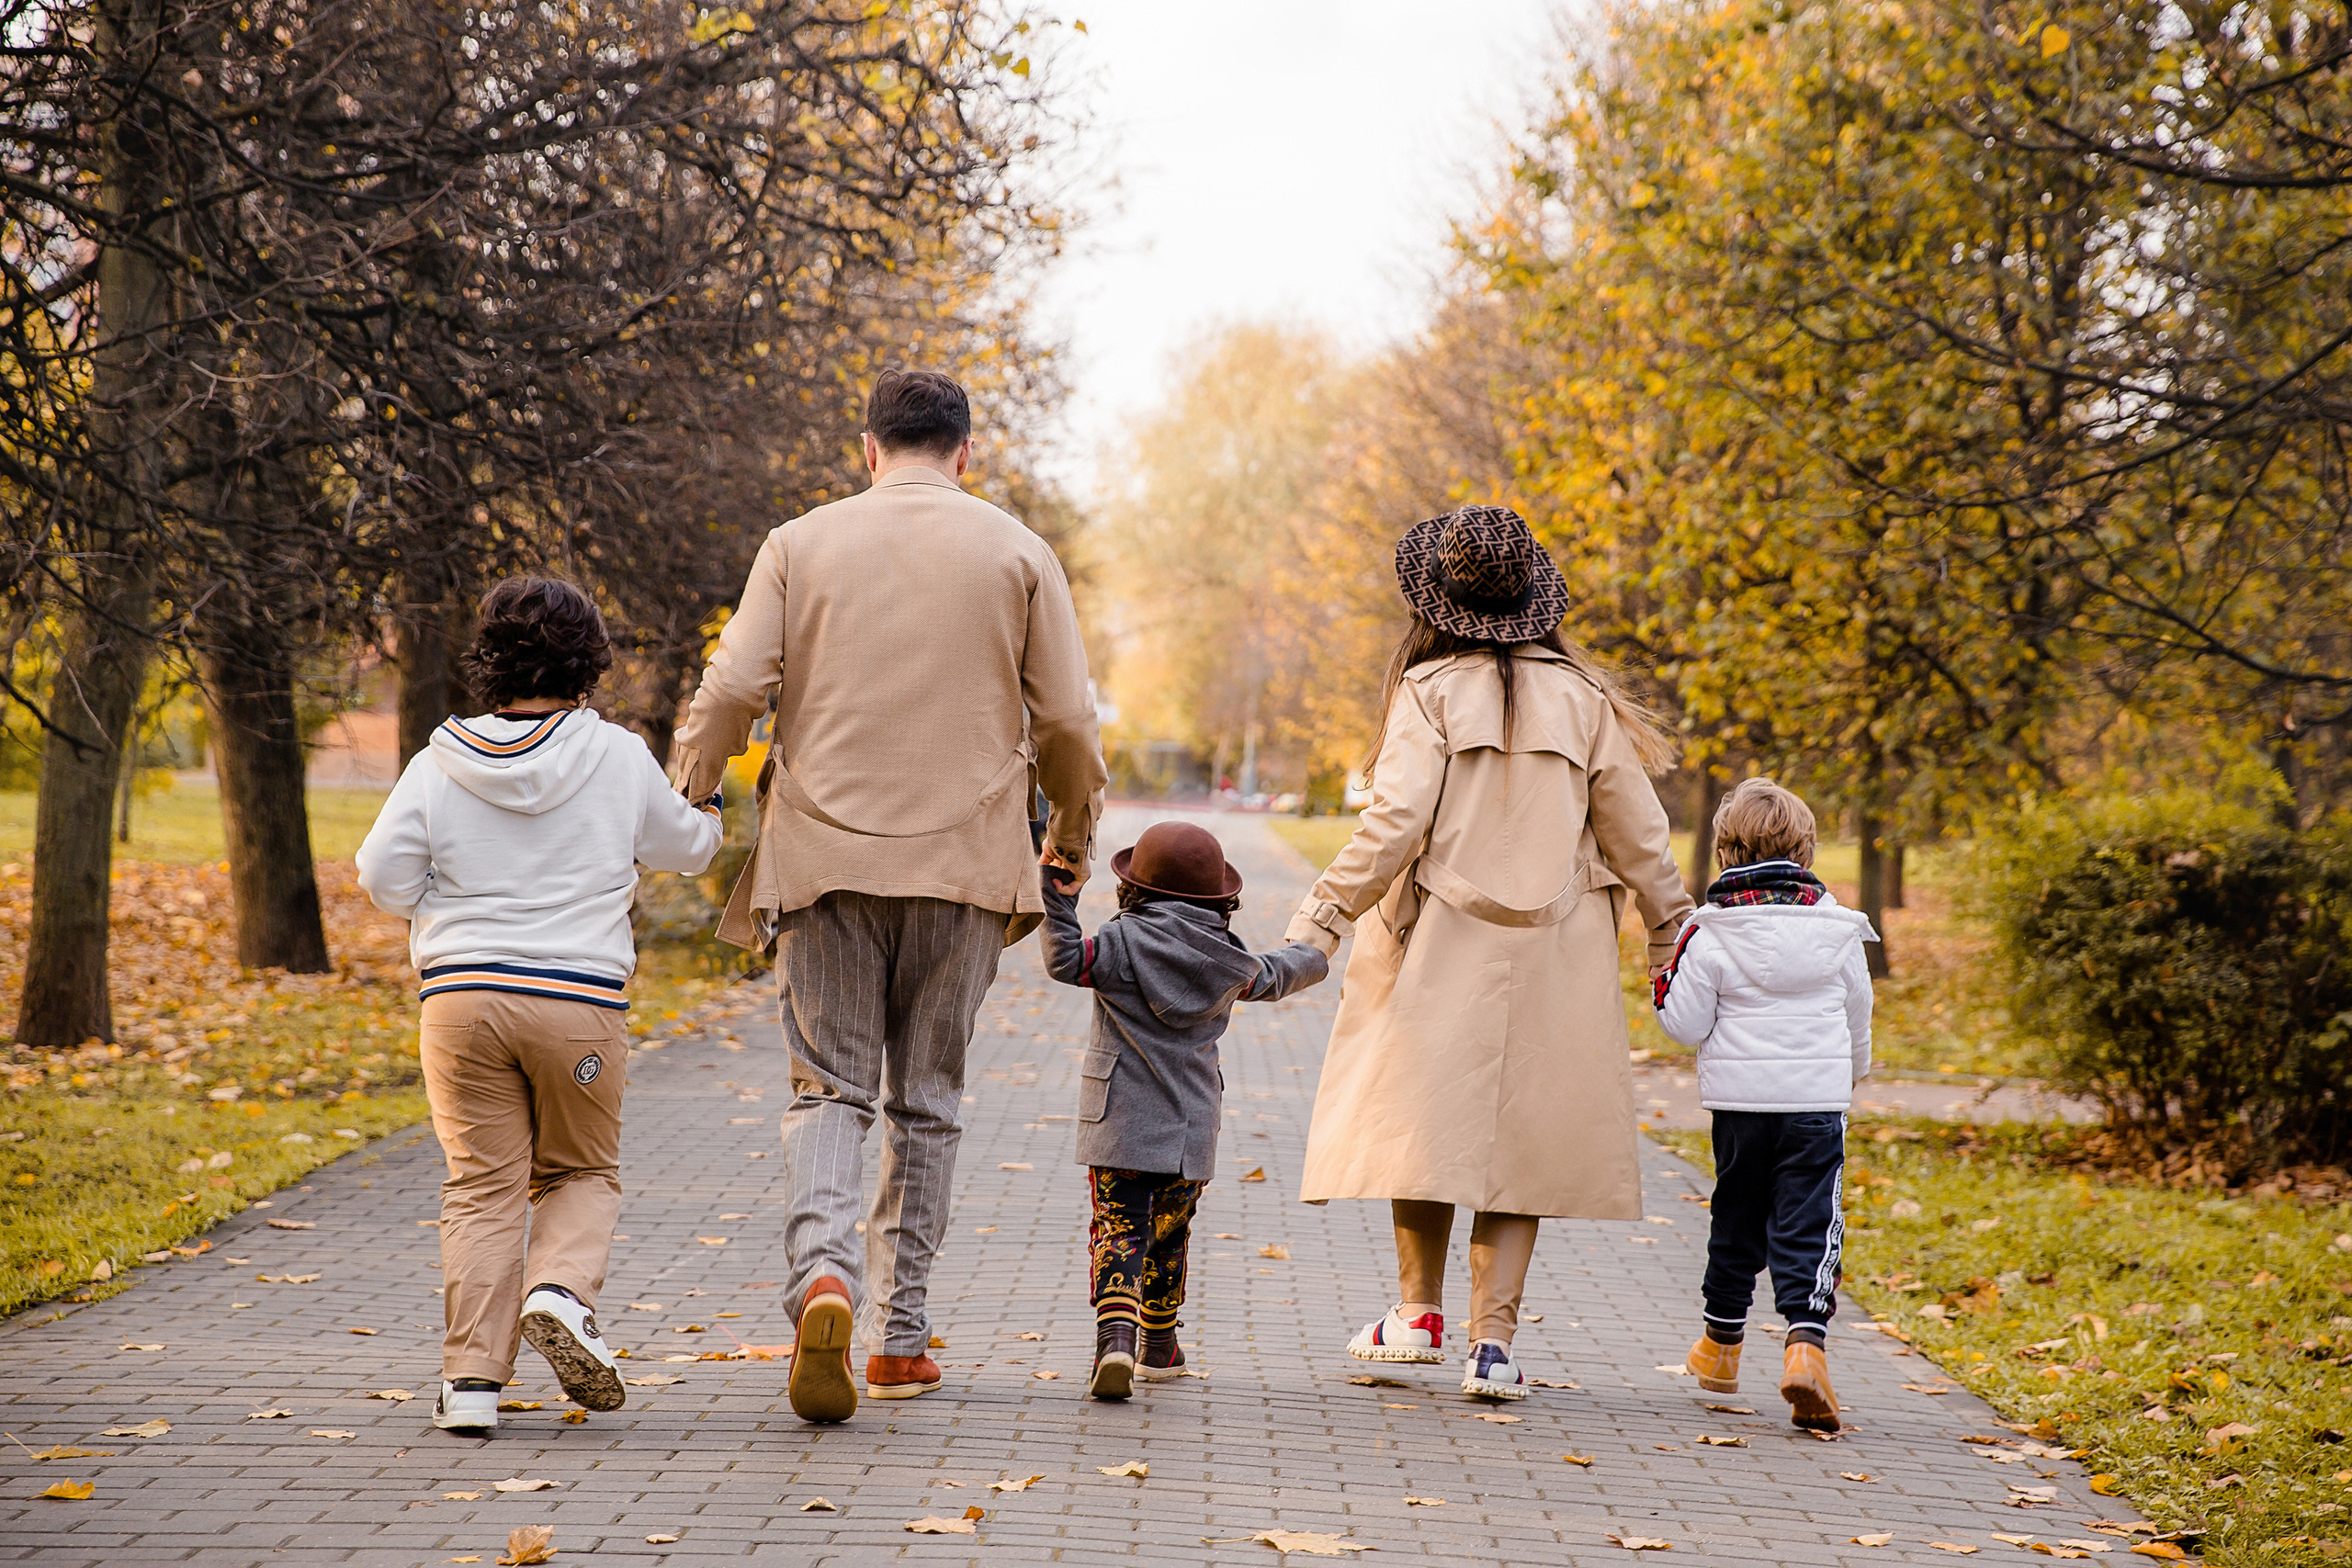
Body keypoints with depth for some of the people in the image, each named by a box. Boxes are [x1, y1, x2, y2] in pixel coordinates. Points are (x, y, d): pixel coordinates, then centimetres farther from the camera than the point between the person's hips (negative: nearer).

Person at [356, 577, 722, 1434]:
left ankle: (472, 1375, -2)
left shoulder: (440, 764, 0)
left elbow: (384, 876, -1)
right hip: (580, 1001, -1)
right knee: (582, 1172, 16)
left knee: (482, 1185, 6)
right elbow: (686, 847, 15)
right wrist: (705, 806, 37)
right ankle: (560, 1290, -12)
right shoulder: (618, 758, 0)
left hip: (463, 998, 1)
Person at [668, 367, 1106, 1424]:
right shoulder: (1019, 555, 4)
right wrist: (1072, 836, 19)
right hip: (963, 860, 0)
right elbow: (1066, 720, 3)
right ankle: (899, 1337, 12)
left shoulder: (801, 544, 4)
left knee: (830, 1087, 5)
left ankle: (820, 1272, -21)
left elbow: (732, 689, -4)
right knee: (926, 1100, 11)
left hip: (825, 854, 0)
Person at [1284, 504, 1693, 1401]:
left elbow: (1395, 822, -13)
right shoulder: (1579, 697, 5)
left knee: (1427, 1116, 12)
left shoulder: (1431, 690, -4)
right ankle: (1494, 1341, -2)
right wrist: (1672, 936, 17)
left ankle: (1420, 1309, 15)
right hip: (1552, 958, 2)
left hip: (1441, 946, -2)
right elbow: (1636, 832, 7)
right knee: (1521, 1133, 4)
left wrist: (1324, 915, -9)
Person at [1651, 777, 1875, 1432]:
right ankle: (1805, 1341, -22)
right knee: (1809, 1227, -2)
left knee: (1735, 1217, 16)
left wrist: (1665, 989, 14)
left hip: (1739, 1099, 0)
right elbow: (1858, 1013, 14)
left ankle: (1722, 1341, 31)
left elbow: (1688, 1024, -7)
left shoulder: (1710, 932, -8)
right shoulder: (1837, 926, 0)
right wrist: (1852, 1071, 33)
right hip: (1819, 1098, 0)